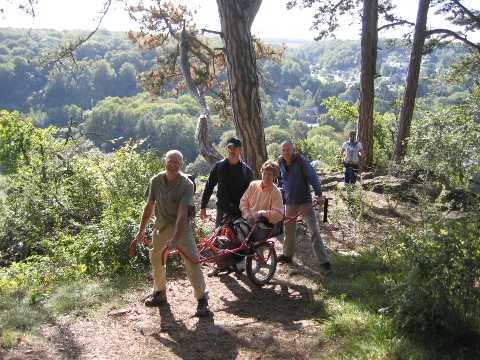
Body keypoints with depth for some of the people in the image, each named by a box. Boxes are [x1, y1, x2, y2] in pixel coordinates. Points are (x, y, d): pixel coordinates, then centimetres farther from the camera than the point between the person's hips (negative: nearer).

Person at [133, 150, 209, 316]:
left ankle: (202, 300, -1)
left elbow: (182, 213, -27)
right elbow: (149, 206, 5)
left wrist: (175, 239, -35)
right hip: (161, 226, 5)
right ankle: (159, 294, 37)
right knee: (156, 260, 16)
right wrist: (141, 231, 7)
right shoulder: (156, 180, -6)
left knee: (192, 262, -12)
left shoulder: (186, 184, -20)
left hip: (181, 227, -5)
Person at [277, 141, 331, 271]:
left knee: (314, 231, -7)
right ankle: (287, 255, 34)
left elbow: (313, 177, -16)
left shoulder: (301, 161, -11)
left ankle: (324, 260, -3)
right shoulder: (280, 163, 3)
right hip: (290, 203, 5)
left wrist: (319, 194, -26)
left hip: (305, 201, -5)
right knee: (289, 230, 16)